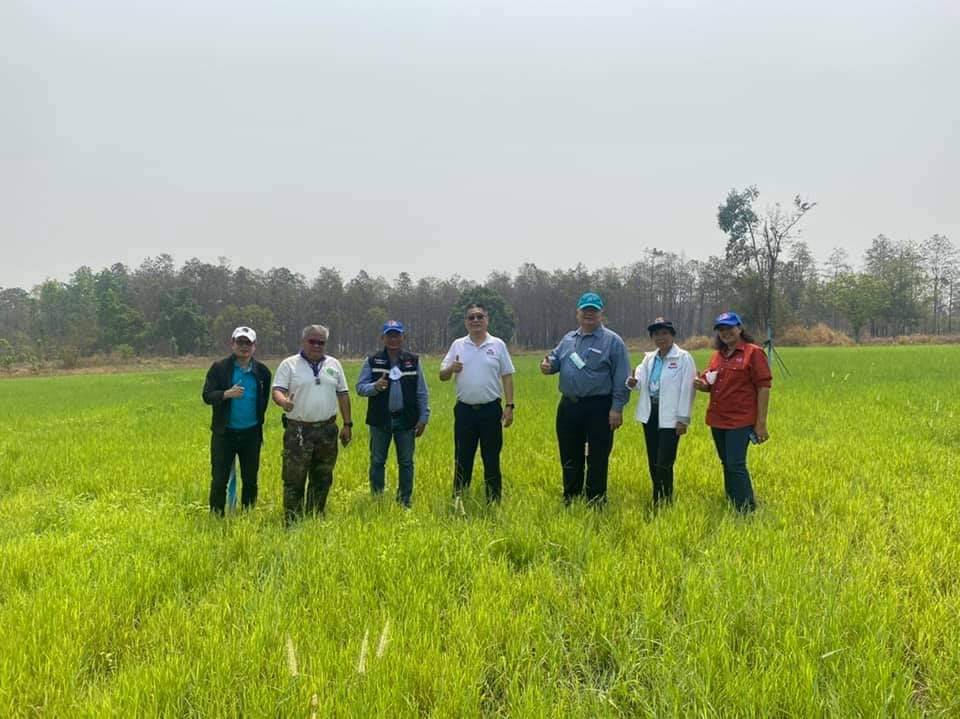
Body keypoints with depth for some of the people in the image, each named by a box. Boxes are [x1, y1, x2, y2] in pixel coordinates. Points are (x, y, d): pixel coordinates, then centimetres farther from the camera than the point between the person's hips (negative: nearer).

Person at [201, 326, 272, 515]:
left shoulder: (262, 371, 6)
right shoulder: (219, 368, -2)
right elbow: (207, 396, -8)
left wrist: (259, 423, 7)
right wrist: (227, 394, -25)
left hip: (251, 433, 2)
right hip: (225, 433, -2)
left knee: (250, 479, 9)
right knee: (219, 479, 0)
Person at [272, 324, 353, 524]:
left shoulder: (333, 364, 12)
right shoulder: (289, 365, 0)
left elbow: (343, 395, 14)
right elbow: (277, 390, -8)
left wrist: (347, 424, 10)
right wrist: (283, 401, -32)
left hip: (327, 430, 4)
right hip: (298, 431, -4)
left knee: (322, 479, 11)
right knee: (294, 480, -3)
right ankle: (291, 522, 4)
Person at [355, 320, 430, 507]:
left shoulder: (413, 361, 5)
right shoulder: (372, 361, 3)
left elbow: (422, 393, 6)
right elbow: (360, 387, 1)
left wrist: (423, 418, 0)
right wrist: (375, 386, -20)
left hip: (406, 420, 0)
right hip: (380, 420, 0)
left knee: (406, 463, 7)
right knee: (377, 462, 7)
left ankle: (405, 501, 18)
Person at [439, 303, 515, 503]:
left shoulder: (498, 345, 3)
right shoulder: (457, 345, 6)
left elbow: (507, 376, 3)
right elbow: (442, 376, 5)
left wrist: (509, 406, -4)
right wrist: (451, 369, -18)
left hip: (491, 410, -1)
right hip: (464, 410, 1)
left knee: (492, 460, 5)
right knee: (462, 460, 7)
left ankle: (494, 503, 14)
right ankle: (458, 502, 16)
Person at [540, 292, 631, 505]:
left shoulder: (612, 341, -4)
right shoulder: (568, 338, 13)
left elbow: (621, 379, -8)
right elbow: (556, 358, 18)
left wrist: (617, 408, -14)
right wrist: (548, 364, -8)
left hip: (598, 408, -6)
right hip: (568, 406, 6)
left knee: (597, 459, 1)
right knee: (569, 457, 14)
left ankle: (596, 502, 10)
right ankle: (569, 499, 26)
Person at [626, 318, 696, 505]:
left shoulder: (683, 358, -6)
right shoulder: (649, 358, 13)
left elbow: (686, 390, -10)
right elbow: (641, 381, 6)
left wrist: (683, 419, -14)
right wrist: (632, 382, -19)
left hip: (670, 417, -6)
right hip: (650, 414, 6)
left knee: (664, 462, -10)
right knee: (653, 462, 12)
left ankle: (665, 500, 2)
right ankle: (657, 500, 23)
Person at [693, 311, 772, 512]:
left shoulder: (753, 352, -7)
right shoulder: (717, 355, 13)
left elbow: (764, 388, -10)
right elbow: (710, 384, 23)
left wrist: (761, 423, -14)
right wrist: (701, 384, -3)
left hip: (740, 420, -7)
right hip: (717, 420, 7)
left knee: (736, 465, -10)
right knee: (727, 465, 14)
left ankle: (746, 510, -2)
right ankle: (732, 504, 24)